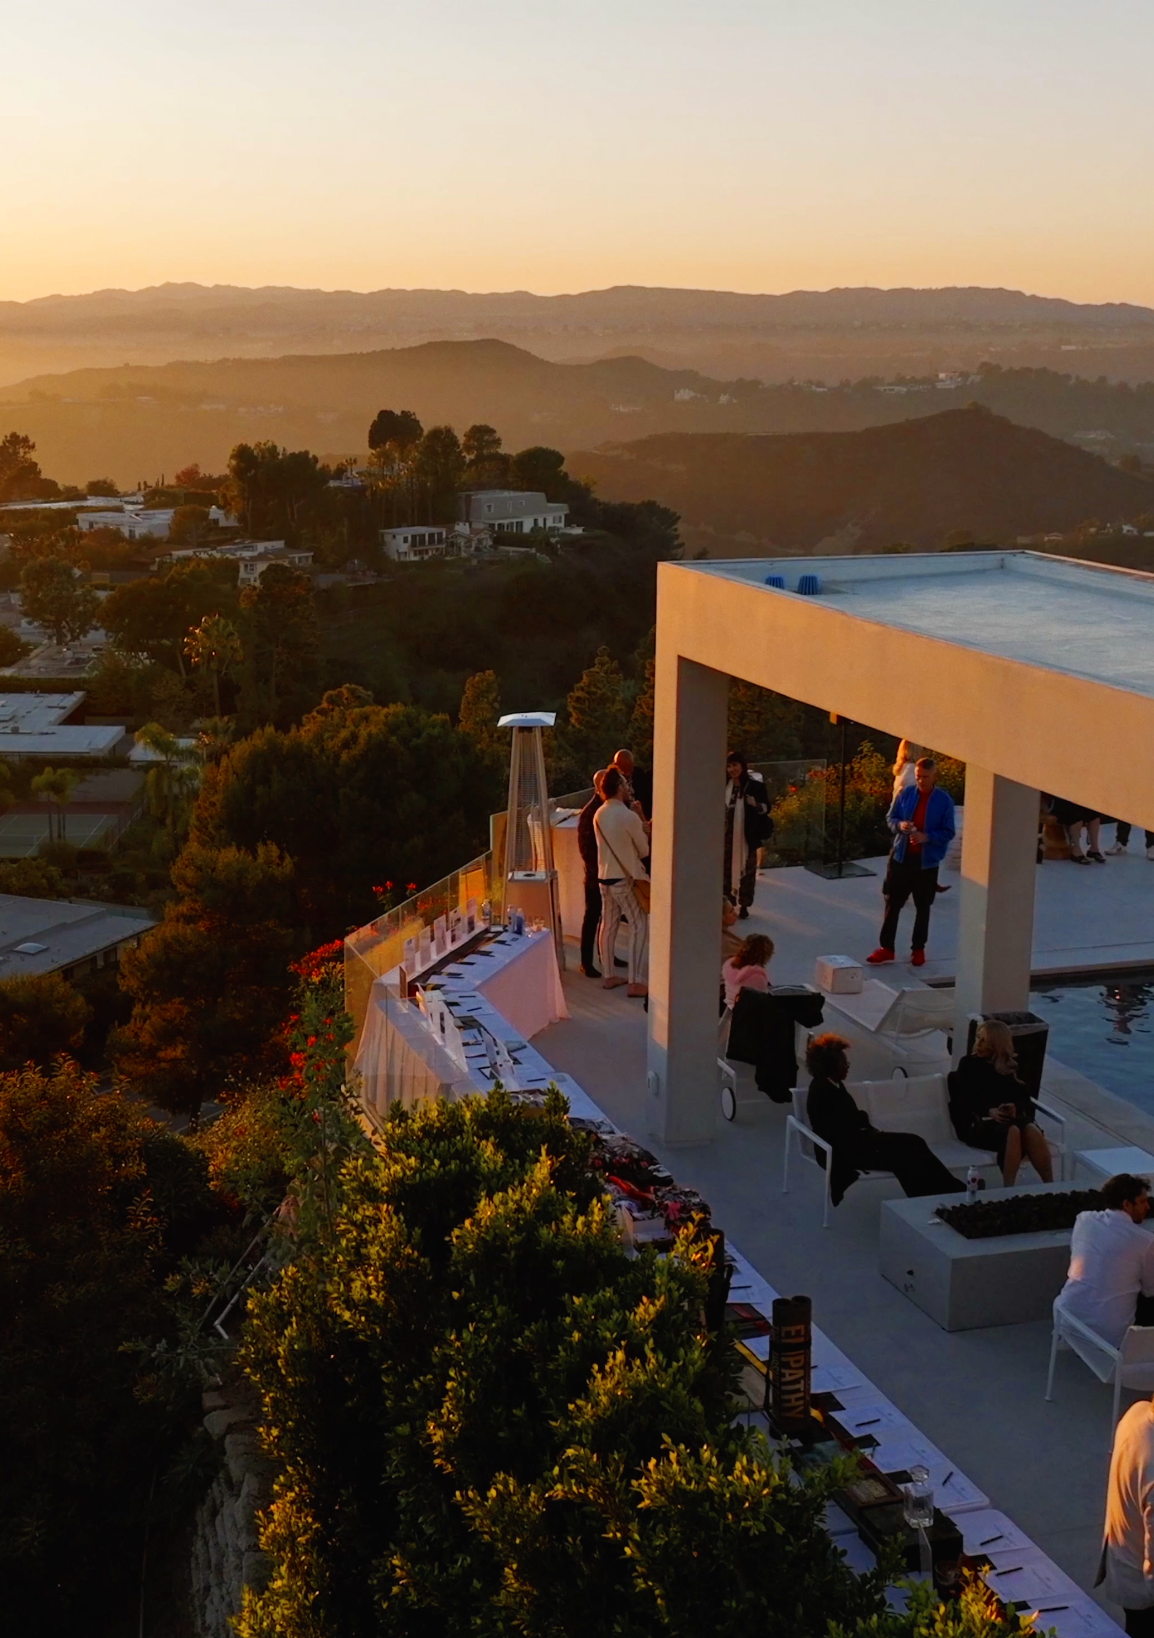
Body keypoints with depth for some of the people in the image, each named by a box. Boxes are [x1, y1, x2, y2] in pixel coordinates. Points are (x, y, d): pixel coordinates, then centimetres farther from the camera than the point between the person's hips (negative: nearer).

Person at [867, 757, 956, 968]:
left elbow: (949, 832, -7)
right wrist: (899, 825, -17)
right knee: (892, 903, 4)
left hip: (927, 861, -2)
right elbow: (890, 818, 6)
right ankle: (886, 948, 11)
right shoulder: (905, 793, -1)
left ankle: (918, 949, 23)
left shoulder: (944, 800, -8)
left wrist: (927, 837, -23)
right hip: (901, 857, 2)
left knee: (922, 907, 10)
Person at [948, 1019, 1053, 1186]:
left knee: (1032, 1130, -34)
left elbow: (1023, 1096, 7)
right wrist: (990, 1112, -22)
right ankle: (1008, 1190, -42)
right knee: (1012, 1131, -38)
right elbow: (965, 1100, -4)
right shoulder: (968, 1065, 7)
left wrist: (1015, 1107, -18)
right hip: (979, 1121, -3)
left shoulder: (1010, 1066, 16)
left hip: (1010, 1116, 3)